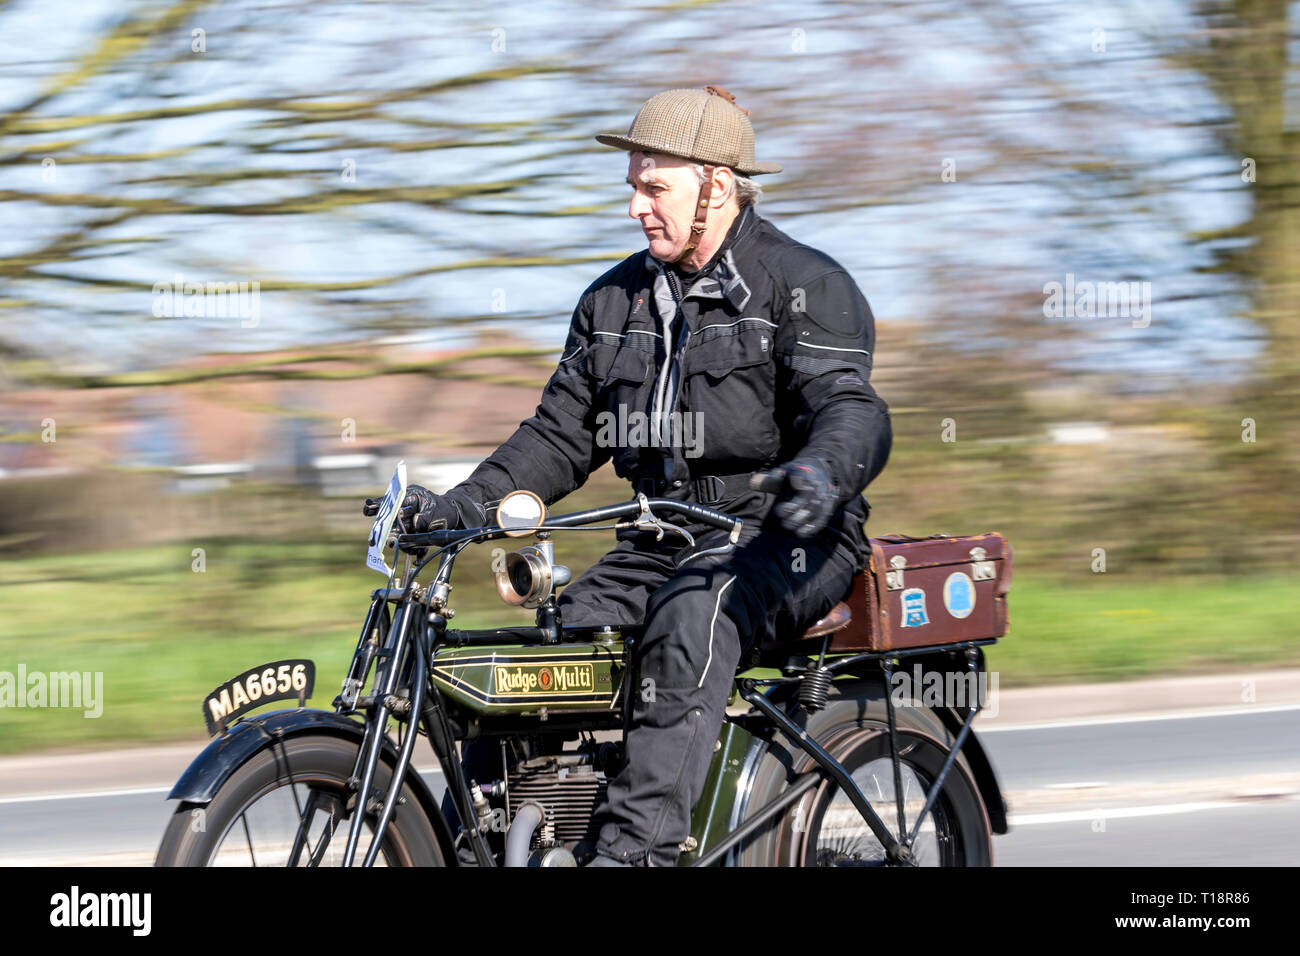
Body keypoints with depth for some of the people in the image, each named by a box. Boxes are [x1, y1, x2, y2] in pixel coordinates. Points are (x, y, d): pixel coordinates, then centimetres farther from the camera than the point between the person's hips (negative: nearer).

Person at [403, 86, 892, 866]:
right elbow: (561, 434, 17)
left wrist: (819, 474, -43)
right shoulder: (616, 300, 16)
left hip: (785, 538, -6)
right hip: (665, 539, 7)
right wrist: (461, 506, 1)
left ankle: (639, 847, -45)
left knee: (691, 614, -37)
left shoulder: (806, 285, -4)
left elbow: (852, 410, -18)